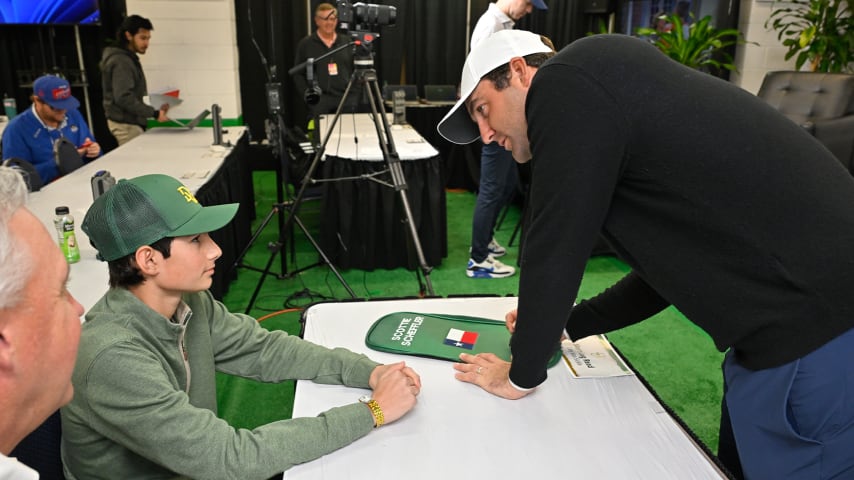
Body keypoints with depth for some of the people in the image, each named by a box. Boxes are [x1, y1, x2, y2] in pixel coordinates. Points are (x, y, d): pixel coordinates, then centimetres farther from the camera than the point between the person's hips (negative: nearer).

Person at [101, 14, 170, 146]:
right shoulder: (121, 62, -14)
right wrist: (154, 113, -24)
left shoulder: (130, 59, 16)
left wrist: (155, 109, 7)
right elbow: (123, 98, -23)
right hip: (126, 124, -10)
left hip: (131, 122, 10)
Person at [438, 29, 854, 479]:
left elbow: (555, 248, -11)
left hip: (812, 330, -9)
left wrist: (521, 373, 4)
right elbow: (670, 261, 23)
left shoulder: (566, 86, -10)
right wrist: (567, 323, 26)